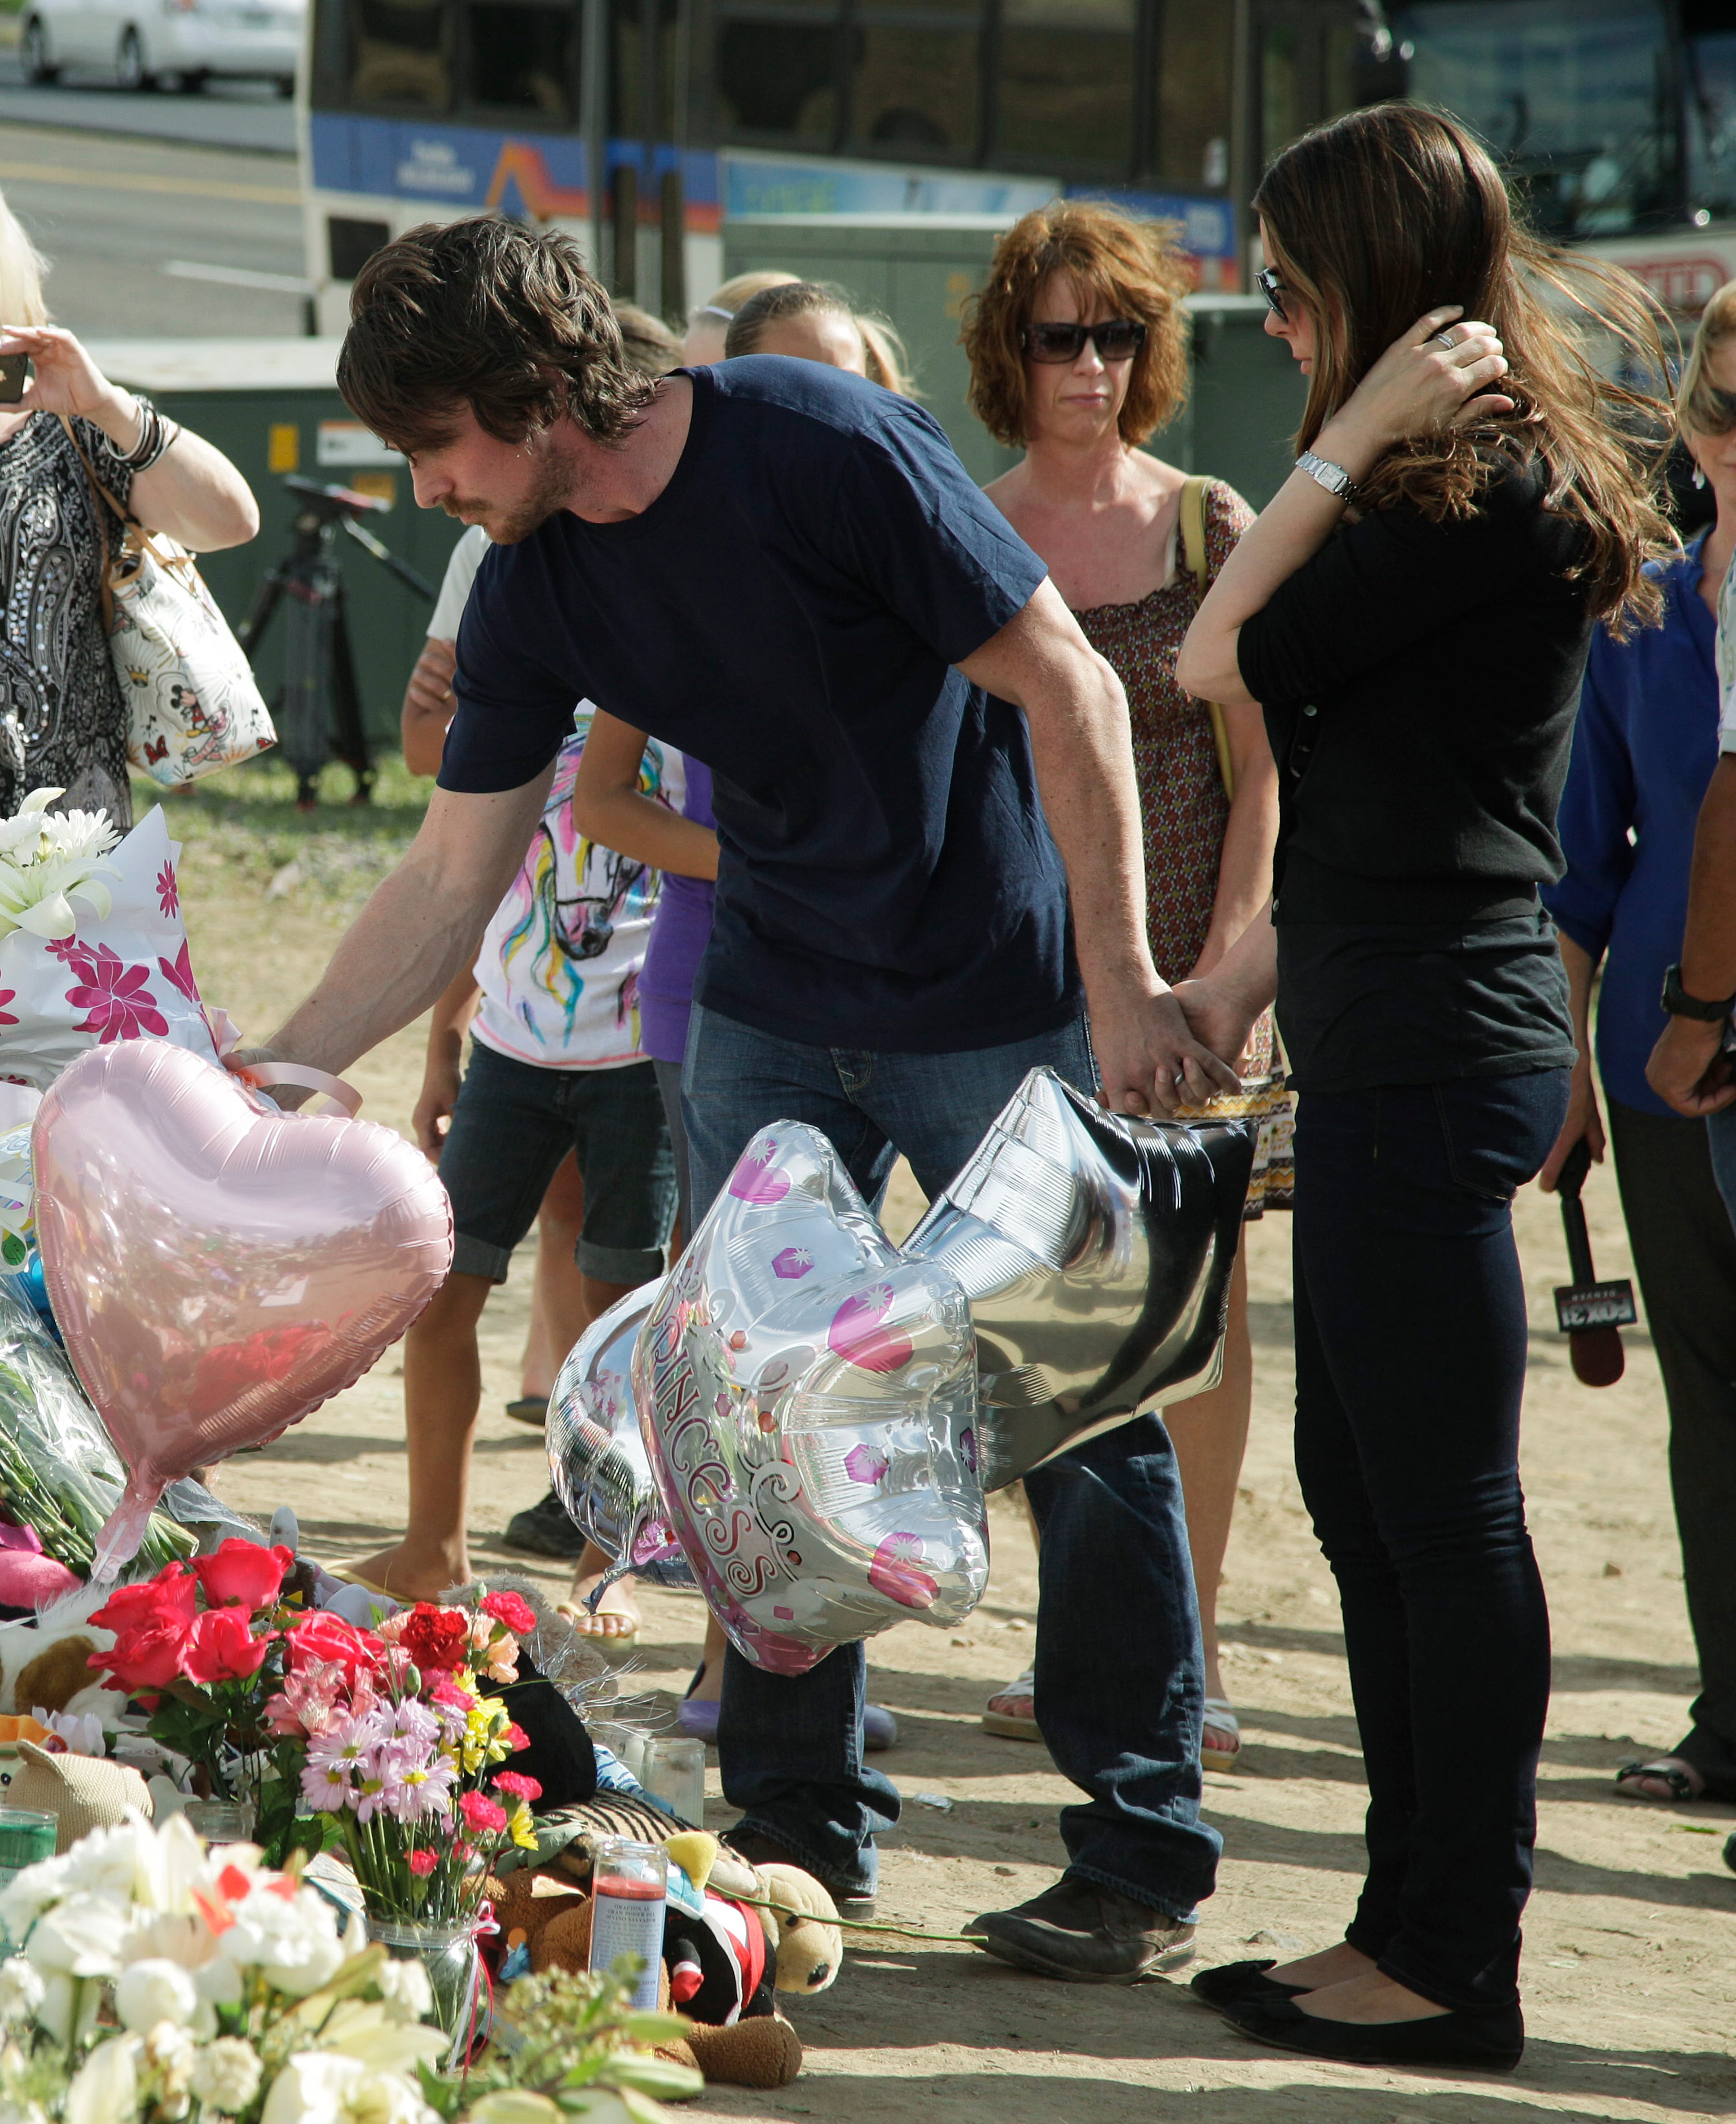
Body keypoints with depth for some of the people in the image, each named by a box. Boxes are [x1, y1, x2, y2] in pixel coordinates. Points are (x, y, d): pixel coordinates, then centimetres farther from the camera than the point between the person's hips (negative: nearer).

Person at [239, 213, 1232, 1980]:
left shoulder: (826, 449, -22)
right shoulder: (534, 590, -3)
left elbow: (1069, 691, -18)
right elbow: (454, 875, 5)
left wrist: (1122, 991, -19)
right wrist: (276, 1073, -2)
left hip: (1008, 1008, -6)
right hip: (775, 1020, 6)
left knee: (1084, 1424, -2)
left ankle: (1143, 1864, 6)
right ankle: (798, 1827, 18)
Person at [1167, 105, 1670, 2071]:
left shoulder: (1487, 495, -15)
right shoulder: (1469, 488, 16)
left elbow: (1225, 659, -14)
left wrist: (1354, 433, -12)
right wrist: (1249, 974, 21)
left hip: (1434, 1043, -10)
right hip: (1392, 1036, 10)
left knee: (1442, 1504, -5)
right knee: (1362, 1485, 14)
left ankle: (1460, 1965, 1)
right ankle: (1413, 1926, 20)